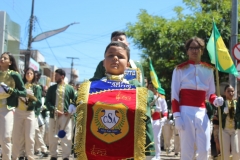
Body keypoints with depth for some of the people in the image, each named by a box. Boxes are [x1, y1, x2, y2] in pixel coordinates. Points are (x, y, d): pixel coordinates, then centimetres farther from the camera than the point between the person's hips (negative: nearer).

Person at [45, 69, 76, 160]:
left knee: (66, 138, -4)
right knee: (52, 138, 6)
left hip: (66, 116, -2)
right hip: (53, 116, 2)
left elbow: (75, 102, 6)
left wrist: (71, 111, -10)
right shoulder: (51, 88, 10)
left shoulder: (69, 88, 6)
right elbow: (47, 102, 3)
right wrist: (54, 110, -13)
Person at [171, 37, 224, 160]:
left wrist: (215, 100, -7)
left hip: (202, 112, 3)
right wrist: (177, 116, -11)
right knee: (187, 150, -3)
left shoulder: (208, 70, 12)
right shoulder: (180, 69, 1)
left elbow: (210, 93, 16)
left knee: (204, 149, 0)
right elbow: (174, 95, -1)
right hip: (186, 111, -3)